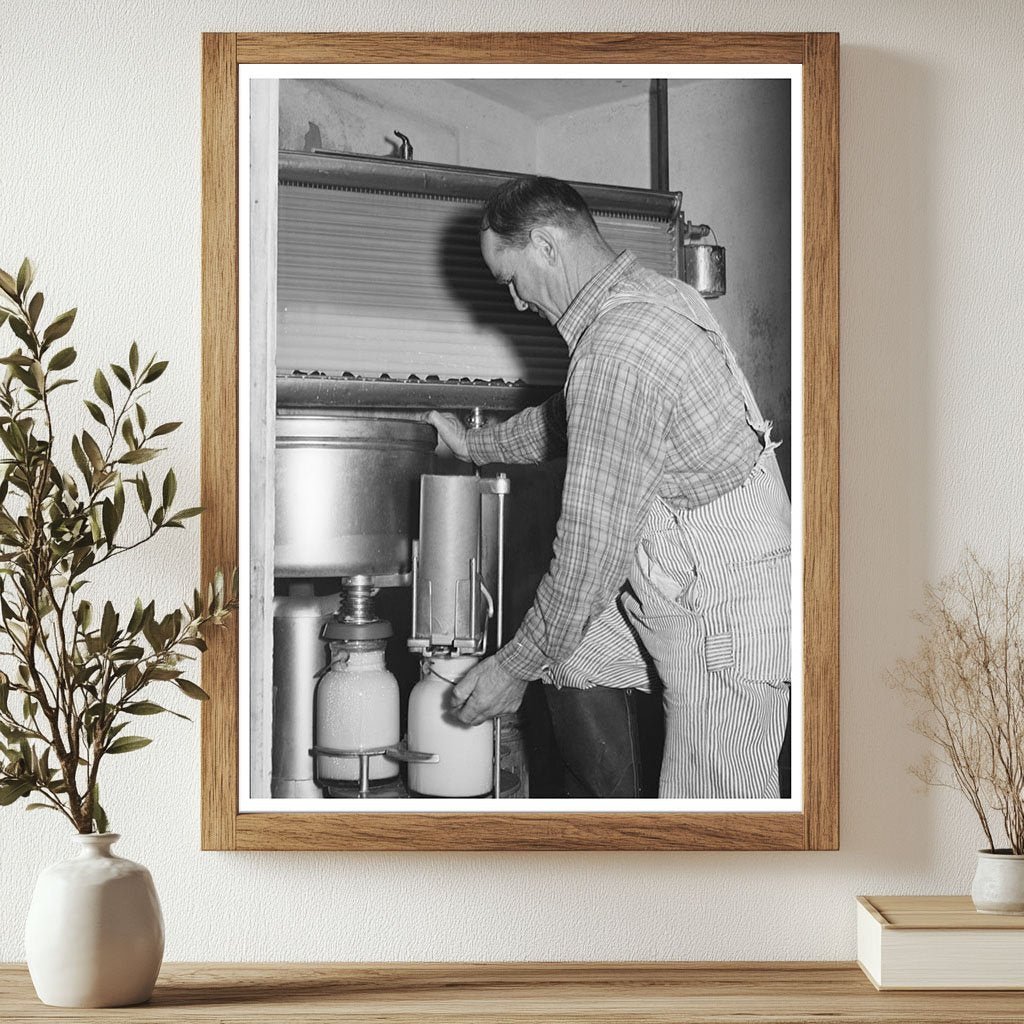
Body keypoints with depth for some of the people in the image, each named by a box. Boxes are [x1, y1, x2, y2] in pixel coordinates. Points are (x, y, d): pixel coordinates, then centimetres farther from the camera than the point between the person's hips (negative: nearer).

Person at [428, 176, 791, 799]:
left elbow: (594, 542, -21)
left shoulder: (616, 350, -24)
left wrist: (519, 667, -9)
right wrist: (475, 445, 40)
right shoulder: (649, 295, 7)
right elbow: (569, 419, 27)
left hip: (724, 614, -10)